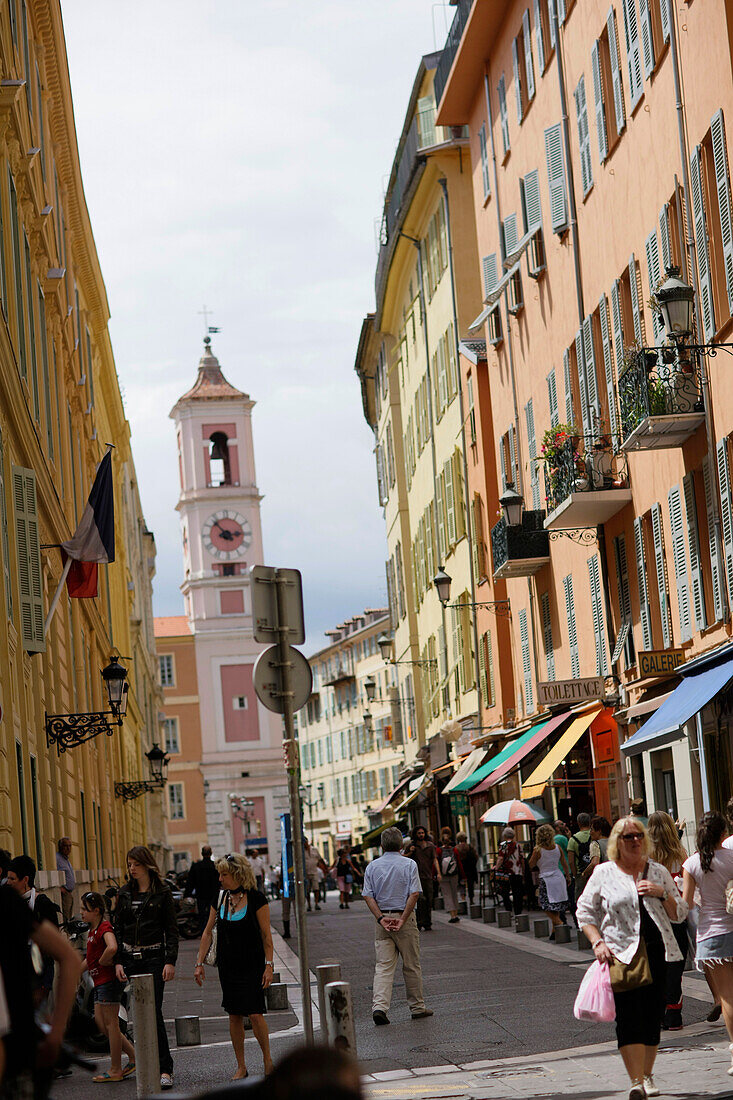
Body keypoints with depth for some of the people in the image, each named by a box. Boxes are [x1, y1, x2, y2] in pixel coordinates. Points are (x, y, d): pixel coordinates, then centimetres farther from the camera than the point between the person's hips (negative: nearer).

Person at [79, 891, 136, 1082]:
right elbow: (90, 958, 27)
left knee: (110, 1024, -4)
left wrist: (103, 961, -19)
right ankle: (134, 1055, 18)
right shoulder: (93, 930, 16)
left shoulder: (105, 928, -15)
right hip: (100, 982, 10)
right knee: (101, 1023, 11)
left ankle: (115, 1070, 3)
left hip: (108, 980, -10)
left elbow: (112, 947, -36)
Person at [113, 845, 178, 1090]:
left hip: (154, 957, -4)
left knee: (153, 1012, -11)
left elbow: (172, 930, 0)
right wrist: (118, 961, 1)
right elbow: (117, 928, 10)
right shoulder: (125, 893, 10)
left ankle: (165, 1069, -7)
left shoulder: (162, 893, 0)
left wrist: (170, 961, -9)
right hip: (130, 958, 4)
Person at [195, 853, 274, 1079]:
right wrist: (199, 963, 9)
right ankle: (241, 1067, 14)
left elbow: (266, 935, -7)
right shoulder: (219, 899, 4)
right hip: (227, 965, 4)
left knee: (255, 1014, -9)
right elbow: (208, 932, 11)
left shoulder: (256, 899, -9)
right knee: (234, 1015, 5)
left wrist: (269, 965, -11)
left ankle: (267, 1059, 10)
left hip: (252, 965, -4)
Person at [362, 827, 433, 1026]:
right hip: (405, 917, -2)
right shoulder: (409, 865, -3)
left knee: (383, 965, -1)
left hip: (382, 919, 2)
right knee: (411, 966, 9)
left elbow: (368, 896, -2)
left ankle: (379, 1006, -17)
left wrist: (381, 918, -8)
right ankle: (417, 1007, 18)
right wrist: (403, 919, -14)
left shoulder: (372, 866, 5)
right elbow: (414, 894, -13)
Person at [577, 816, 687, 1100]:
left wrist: (662, 893, -5)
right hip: (621, 953, -3)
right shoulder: (603, 874, 5)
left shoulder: (658, 872, 12)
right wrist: (598, 943, -5)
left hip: (657, 952, 3)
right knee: (628, 1017, -12)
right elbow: (585, 911, 8)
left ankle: (647, 1076, 22)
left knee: (653, 1015, 6)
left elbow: (680, 914, 14)